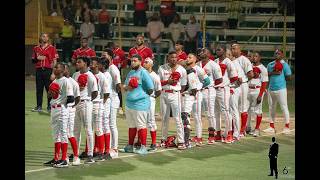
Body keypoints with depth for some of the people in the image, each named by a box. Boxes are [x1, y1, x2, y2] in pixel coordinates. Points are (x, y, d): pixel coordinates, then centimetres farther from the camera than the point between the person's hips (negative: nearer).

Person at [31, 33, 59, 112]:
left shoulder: (52, 48, 3)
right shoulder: (36, 48, 12)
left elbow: (54, 61, -1)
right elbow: (33, 60, 18)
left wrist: (53, 73, -9)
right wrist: (37, 58, -5)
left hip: (48, 70, -3)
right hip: (39, 70, 3)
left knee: (49, 89, -3)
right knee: (39, 89, 4)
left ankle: (50, 106, 3)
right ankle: (39, 106, 9)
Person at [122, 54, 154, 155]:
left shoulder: (143, 73, -9)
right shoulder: (130, 73, 15)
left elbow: (150, 89, -10)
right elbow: (124, 87, 20)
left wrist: (143, 96, -3)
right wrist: (127, 87, -2)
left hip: (140, 104, -8)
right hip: (129, 103, 8)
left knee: (141, 126, -6)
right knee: (131, 126, 15)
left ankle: (143, 147, -2)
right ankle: (130, 146, 22)